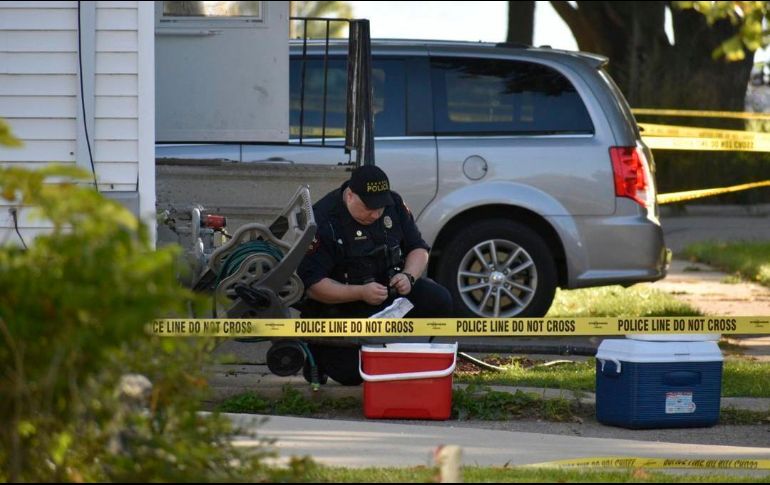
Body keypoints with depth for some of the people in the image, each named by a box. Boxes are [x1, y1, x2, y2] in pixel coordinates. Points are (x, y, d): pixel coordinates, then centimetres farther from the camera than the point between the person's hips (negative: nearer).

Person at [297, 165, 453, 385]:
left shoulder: (394, 204, -2)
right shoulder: (323, 220, -21)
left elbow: (419, 249, 7)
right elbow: (311, 285, -23)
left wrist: (408, 276, -16)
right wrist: (360, 293, -33)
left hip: (390, 287, 5)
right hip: (341, 305, -5)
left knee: (439, 301, -19)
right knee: (351, 373, -21)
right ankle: (316, 350, 14)